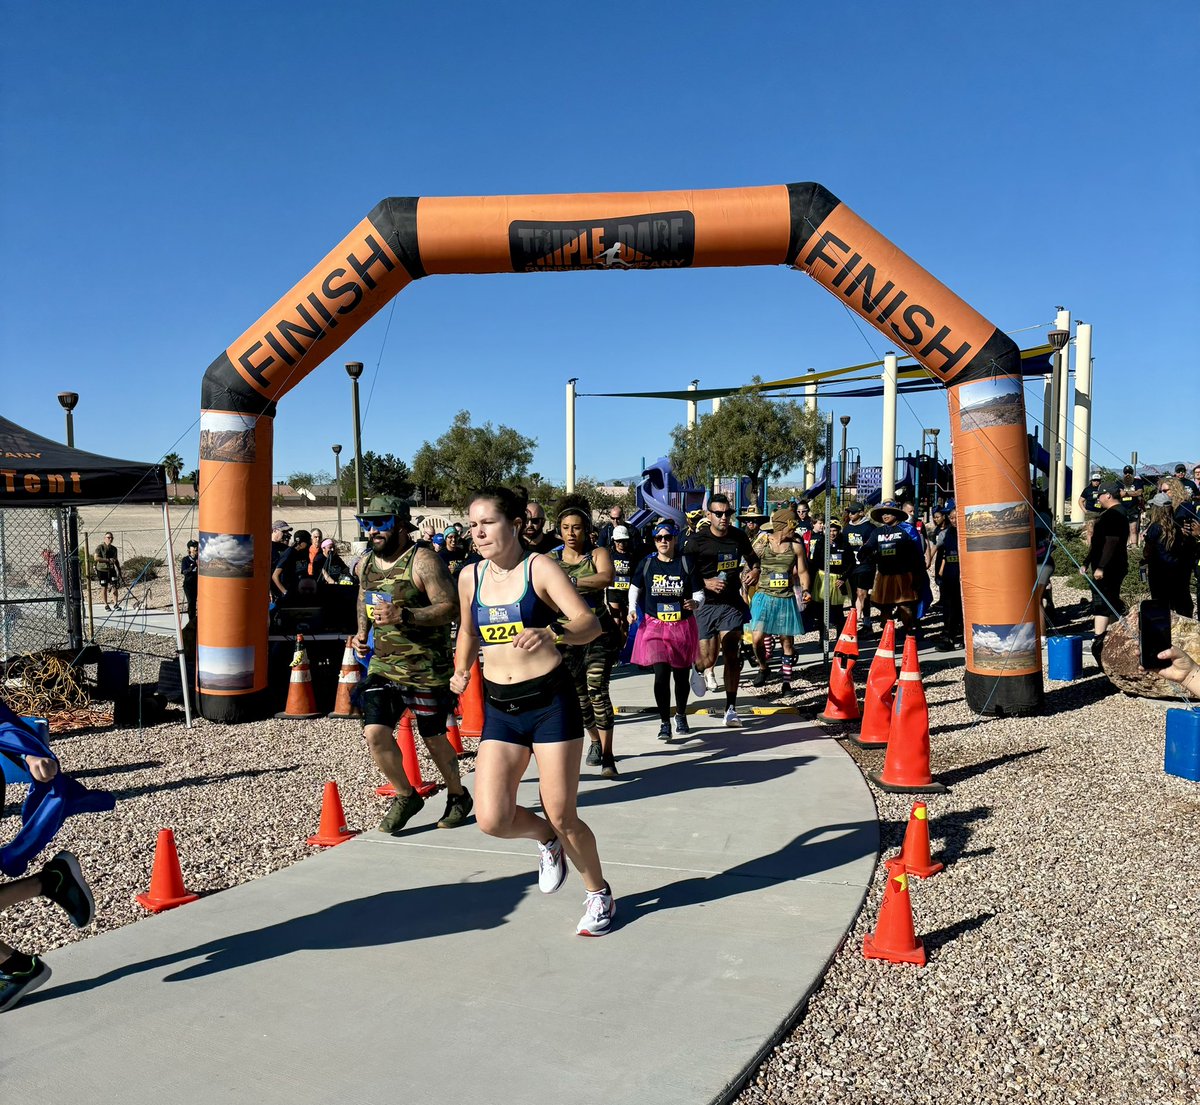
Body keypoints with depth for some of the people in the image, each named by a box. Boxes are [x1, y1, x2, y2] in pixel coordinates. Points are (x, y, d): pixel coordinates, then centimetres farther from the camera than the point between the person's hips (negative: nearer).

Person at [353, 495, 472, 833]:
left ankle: (458, 796, 34)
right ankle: (406, 796, 16)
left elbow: (450, 607, -21)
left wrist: (404, 616, -32)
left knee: (433, 738, 7)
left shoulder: (422, 561, -15)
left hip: (426, 667, -6)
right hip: (383, 664, 6)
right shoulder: (364, 564, 7)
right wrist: (362, 632, 10)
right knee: (374, 733, -9)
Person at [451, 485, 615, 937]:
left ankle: (599, 893, 30)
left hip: (550, 700, -4)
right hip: (499, 708, 4)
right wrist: (462, 671, 6)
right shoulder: (470, 577, 5)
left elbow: (590, 623, -21)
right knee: (492, 820, -9)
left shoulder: (539, 567, -9)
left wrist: (551, 633, -40)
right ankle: (546, 840, 27)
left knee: (562, 816, 1)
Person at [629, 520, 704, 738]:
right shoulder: (647, 564, 0)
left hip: (682, 627, 0)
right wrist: (632, 609, 1)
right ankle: (665, 722, 1)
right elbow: (635, 588, 15)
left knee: (681, 675, 13)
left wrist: (695, 603, -22)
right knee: (661, 675, -12)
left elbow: (699, 593, -1)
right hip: (654, 626, 0)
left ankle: (681, 715, 37)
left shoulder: (686, 564, -4)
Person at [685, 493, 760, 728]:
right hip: (705, 605, -2)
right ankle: (704, 669, 39)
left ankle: (731, 709, 4)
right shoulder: (697, 540, -10)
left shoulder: (738, 536, 4)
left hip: (731, 604, 3)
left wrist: (755, 570, 2)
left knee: (732, 656, -5)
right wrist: (706, 582, -22)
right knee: (708, 659, -1)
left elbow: (752, 556, 23)